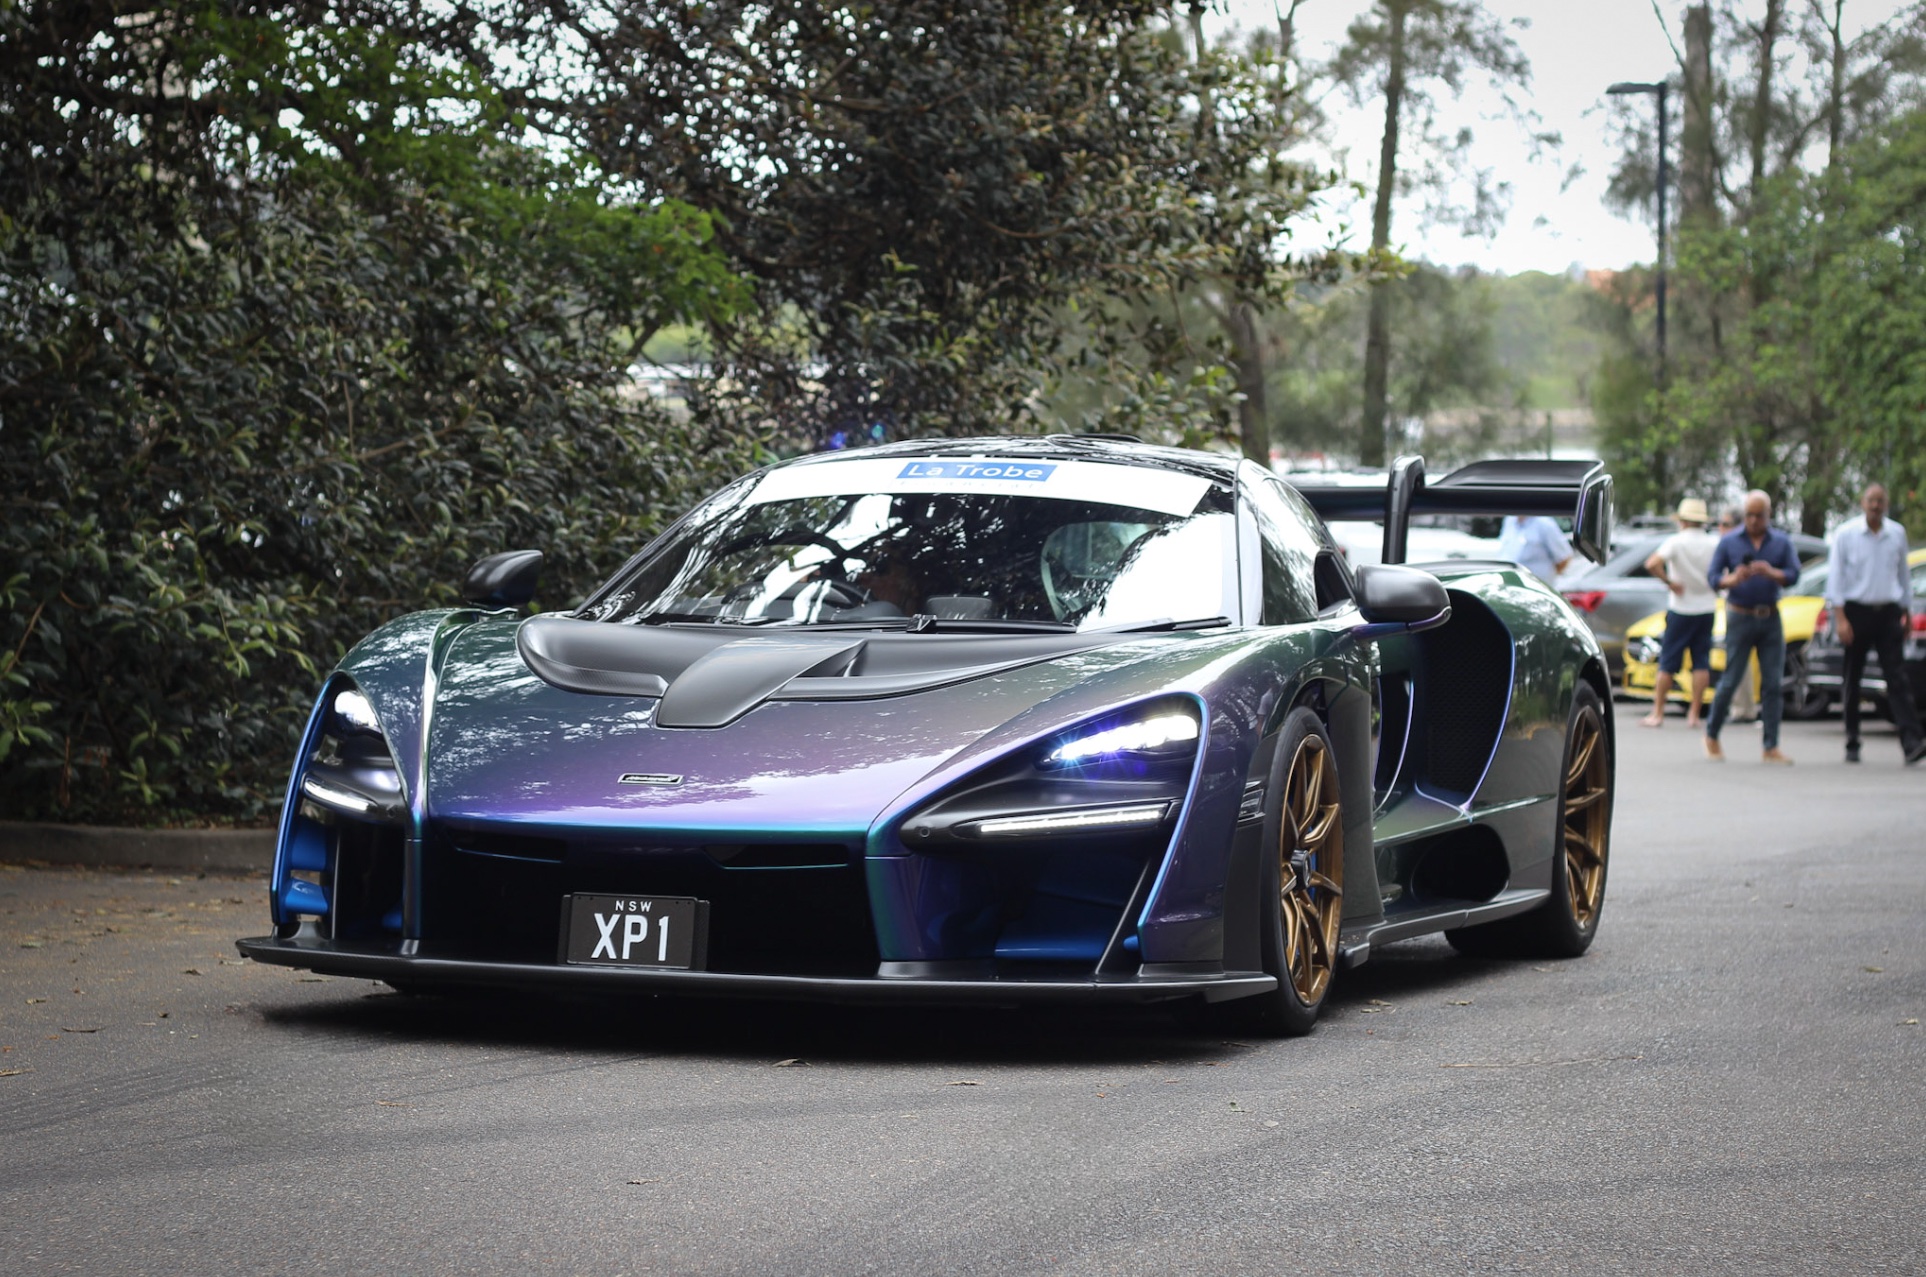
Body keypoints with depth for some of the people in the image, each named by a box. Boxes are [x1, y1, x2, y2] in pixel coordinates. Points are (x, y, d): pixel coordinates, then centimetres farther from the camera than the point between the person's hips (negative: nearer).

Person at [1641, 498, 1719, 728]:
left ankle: (1657, 713, 4)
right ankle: (1694, 714, 3)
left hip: (1680, 609, -3)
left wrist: (1669, 582, -12)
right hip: (1707, 608, 3)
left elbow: (1652, 564, -24)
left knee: (1668, 663, 4)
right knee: (1701, 663, 6)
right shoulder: (1715, 544, -2)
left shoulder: (1676, 542, -11)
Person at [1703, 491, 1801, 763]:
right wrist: (1733, 580, -22)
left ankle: (1771, 746, 2)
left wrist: (1771, 573, -23)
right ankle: (1712, 735, 15)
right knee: (1731, 680, -3)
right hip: (1740, 617, -2)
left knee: (1773, 683, -2)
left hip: (1770, 618, 2)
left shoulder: (1781, 542, 7)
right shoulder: (1729, 541, 4)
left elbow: (1794, 575, -3)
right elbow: (1712, 577, -2)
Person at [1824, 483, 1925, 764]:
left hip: (1887, 614, 2)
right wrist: (1840, 617, -12)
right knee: (1853, 681, 5)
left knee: (1898, 678, -9)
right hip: (1857, 612, -2)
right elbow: (1835, 577, -4)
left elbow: (1903, 574, 17)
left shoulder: (1897, 534, 8)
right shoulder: (1846, 535, -1)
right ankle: (1852, 744, 14)